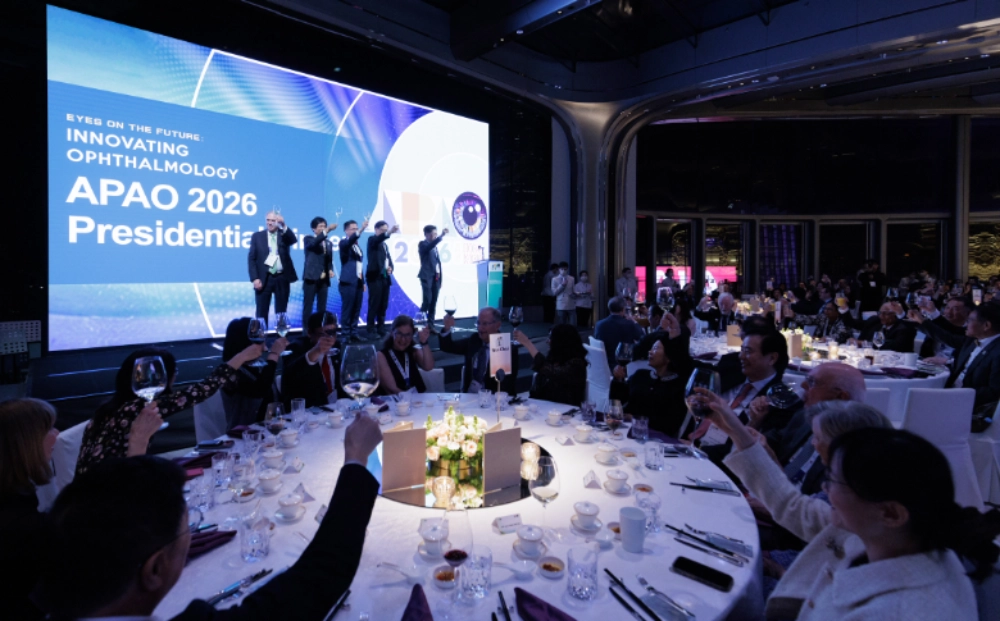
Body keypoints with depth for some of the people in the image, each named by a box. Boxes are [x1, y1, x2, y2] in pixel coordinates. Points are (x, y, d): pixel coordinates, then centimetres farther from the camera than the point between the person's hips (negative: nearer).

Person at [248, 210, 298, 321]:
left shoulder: (284, 235, 8)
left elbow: (293, 240, -15)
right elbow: (251, 258, 3)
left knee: (281, 312, 6)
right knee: (262, 312, 1)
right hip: (264, 279, 0)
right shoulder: (257, 236, 8)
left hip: (282, 278, 0)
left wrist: (283, 226, -29)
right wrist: (255, 278, -7)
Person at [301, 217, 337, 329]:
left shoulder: (328, 243, 17)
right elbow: (315, 243, -22)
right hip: (311, 278, -5)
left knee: (322, 307, 7)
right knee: (308, 306, -2)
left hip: (324, 279, 5)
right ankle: (306, 329, 2)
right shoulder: (308, 239, 2)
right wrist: (327, 230, -30)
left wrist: (330, 270, -2)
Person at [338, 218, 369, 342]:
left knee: (356, 309, 7)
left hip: (358, 282, 7)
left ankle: (354, 333, 14)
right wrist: (361, 229, -41)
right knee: (347, 309, -4)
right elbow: (350, 241, -28)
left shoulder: (357, 245, 17)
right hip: (348, 282, -7)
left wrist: (363, 281, 17)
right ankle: (346, 334, 1)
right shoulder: (344, 242, -3)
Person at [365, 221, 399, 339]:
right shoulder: (372, 240, -1)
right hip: (375, 277, -7)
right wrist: (389, 232, -42)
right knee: (374, 305, -7)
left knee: (383, 305, 8)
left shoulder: (385, 244, 21)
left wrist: (390, 268, 0)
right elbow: (379, 238, -25)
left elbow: (389, 260, 22)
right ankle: (371, 330, -4)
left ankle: (381, 328, 15)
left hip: (385, 277, 7)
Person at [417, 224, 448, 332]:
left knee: (433, 303, 4)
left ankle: (430, 325, 7)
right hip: (427, 277, -7)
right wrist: (441, 236, -33)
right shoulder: (423, 244, -2)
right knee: (426, 301, -12)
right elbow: (430, 246, -25)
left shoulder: (434, 246, 19)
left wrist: (439, 278, 14)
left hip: (436, 277, 7)